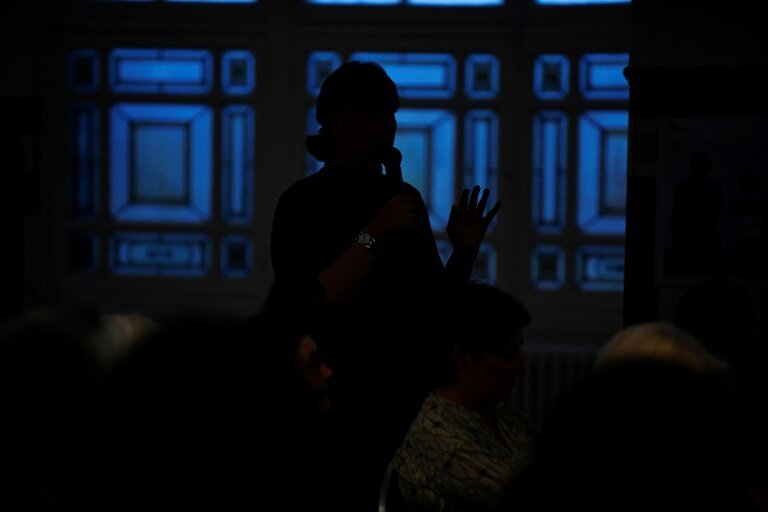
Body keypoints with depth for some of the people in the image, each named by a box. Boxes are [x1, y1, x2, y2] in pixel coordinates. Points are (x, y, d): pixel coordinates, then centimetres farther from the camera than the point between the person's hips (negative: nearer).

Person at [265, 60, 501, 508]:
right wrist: (373, 234, -23)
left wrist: (466, 251, -2)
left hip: (406, 401, 6)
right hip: (336, 407, -6)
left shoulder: (406, 198, 10)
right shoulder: (306, 202, -8)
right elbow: (308, 307, -20)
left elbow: (434, 303, 13)